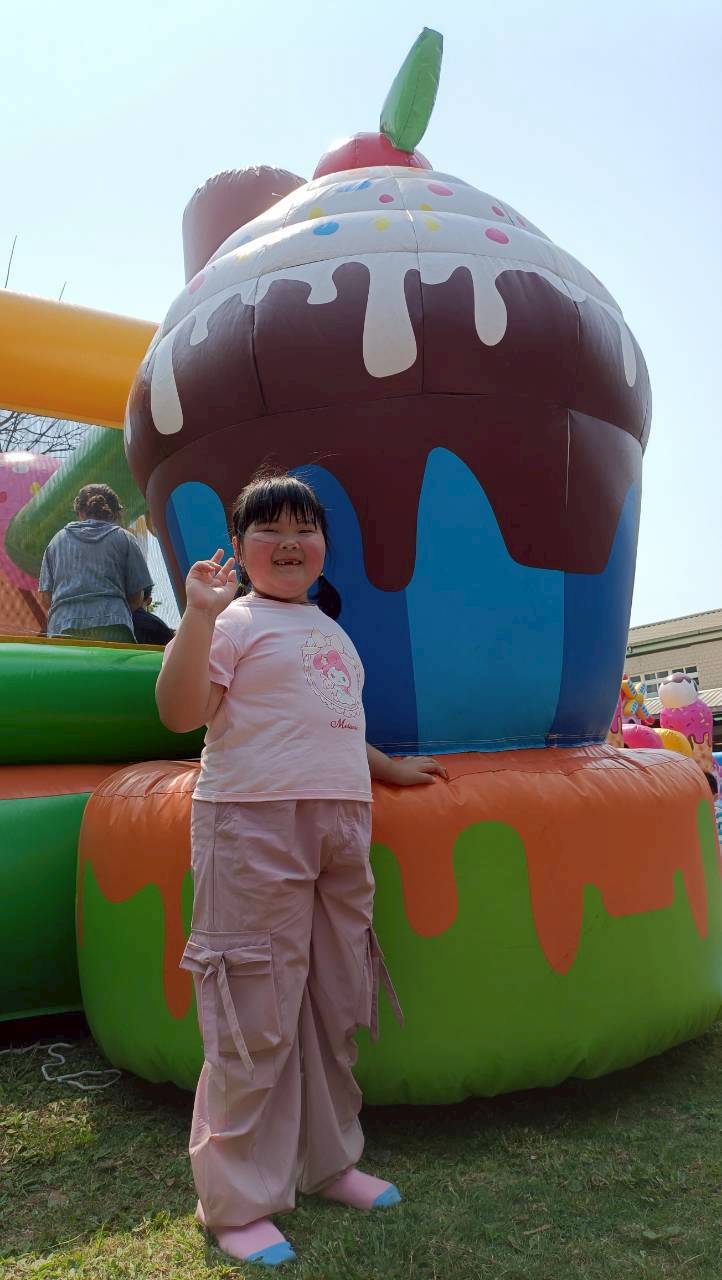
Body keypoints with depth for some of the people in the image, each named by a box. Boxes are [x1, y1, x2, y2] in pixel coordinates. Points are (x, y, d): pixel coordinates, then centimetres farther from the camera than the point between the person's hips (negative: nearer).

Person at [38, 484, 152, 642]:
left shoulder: (58, 539, 19)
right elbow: (137, 598, 10)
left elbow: (45, 598, 15)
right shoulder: (123, 538, 13)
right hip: (112, 626, -2)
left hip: (61, 628, 2)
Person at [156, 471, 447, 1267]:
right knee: (255, 1018, -2)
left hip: (340, 822, 8)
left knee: (336, 1004, 14)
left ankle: (327, 1159, 32)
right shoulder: (235, 621, -3)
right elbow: (180, 712, -16)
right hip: (253, 824, -7)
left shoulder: (331, 631, 20)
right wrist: (199, 614, -22)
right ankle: (236, 1201, 14)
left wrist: (388, 769, 30)